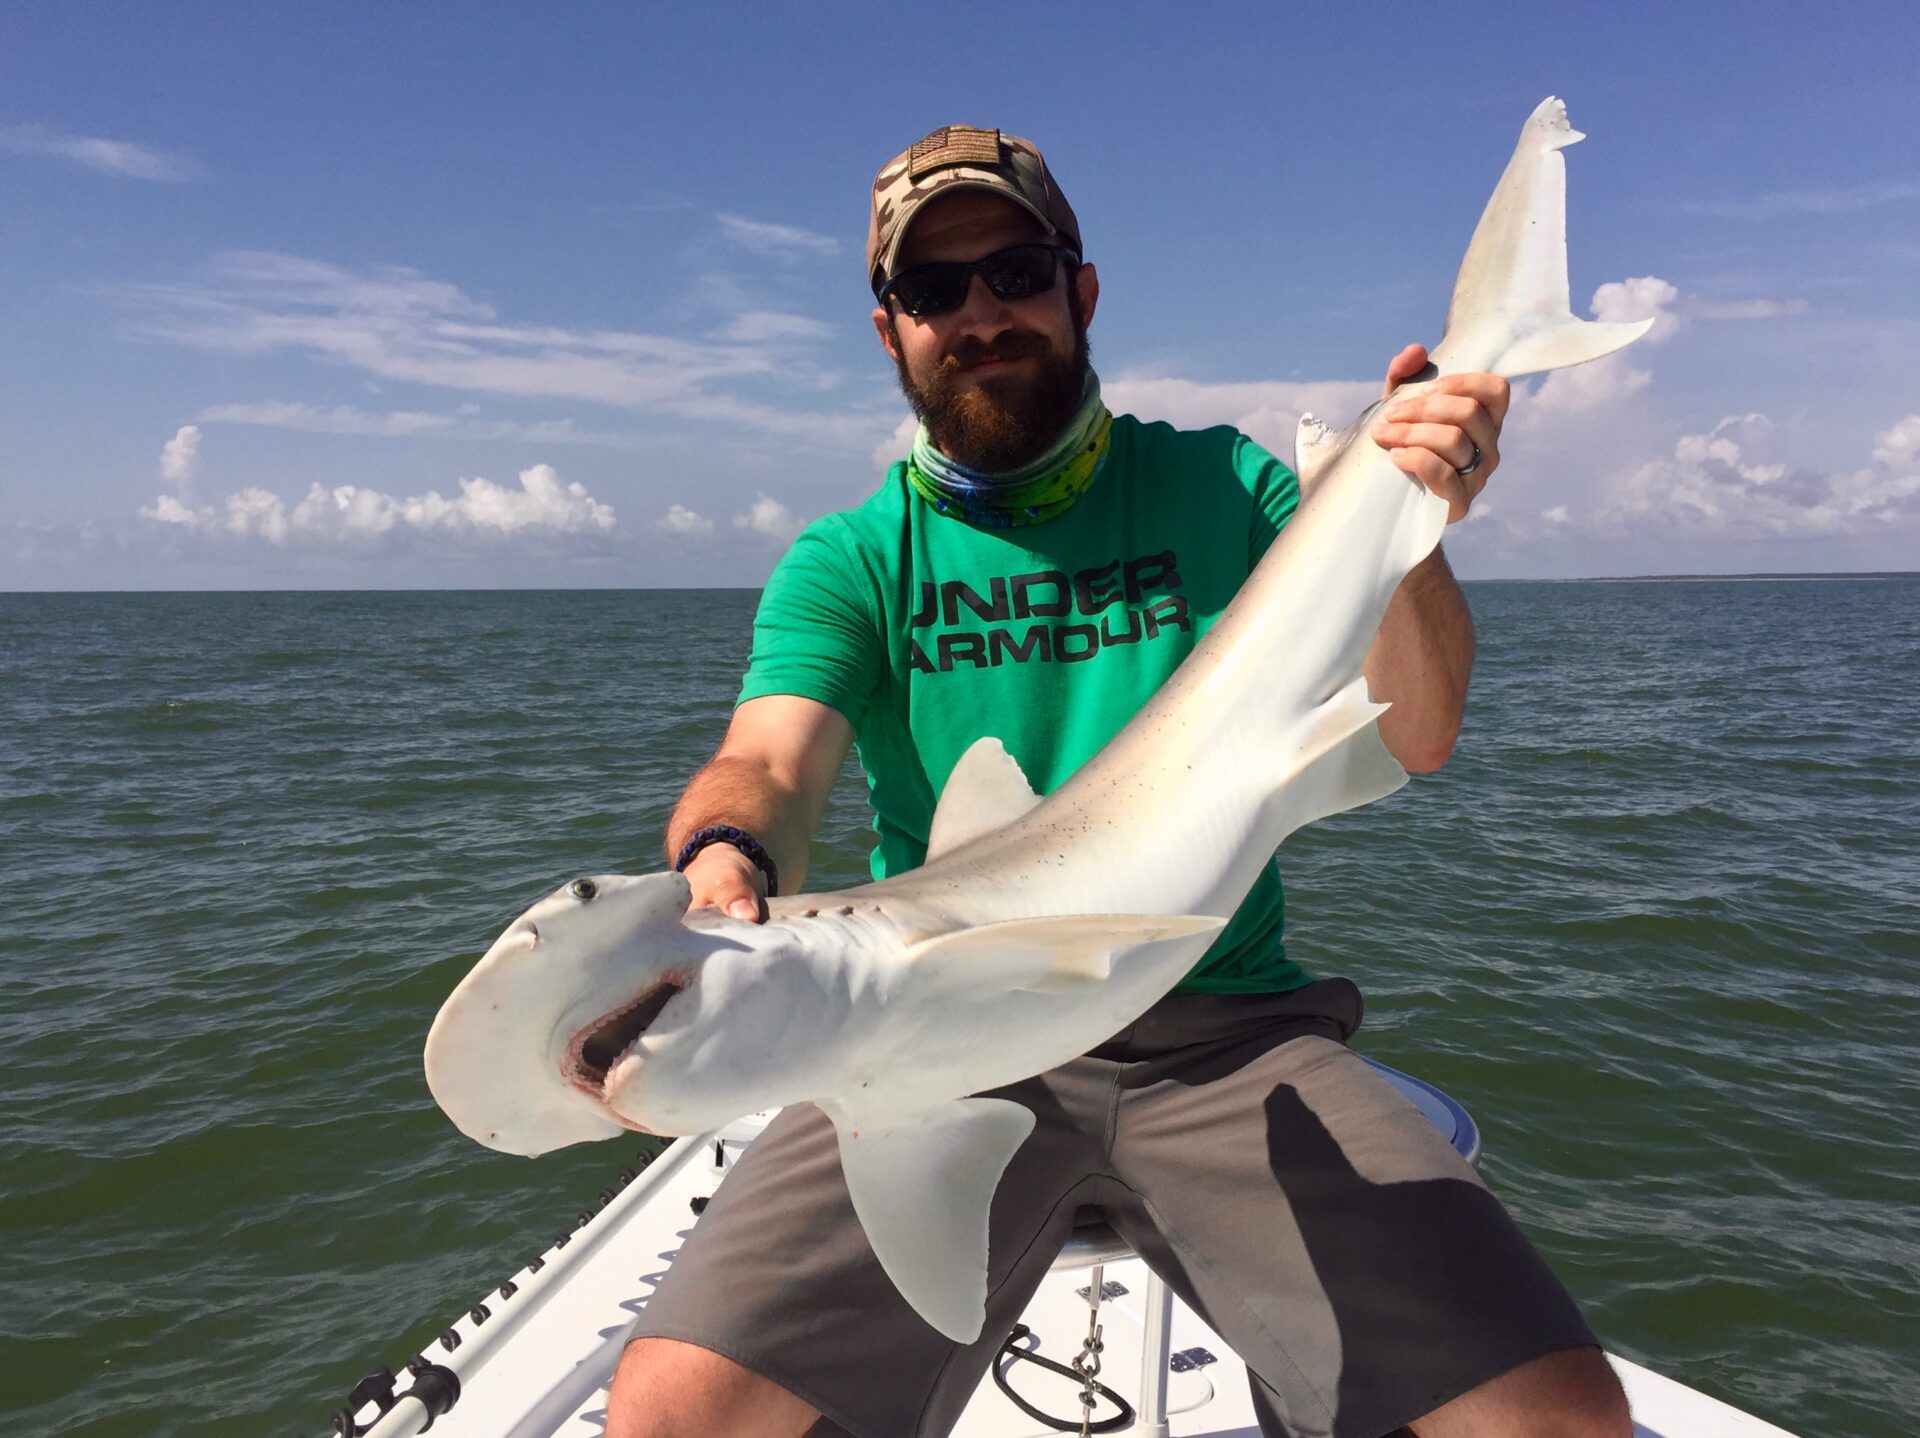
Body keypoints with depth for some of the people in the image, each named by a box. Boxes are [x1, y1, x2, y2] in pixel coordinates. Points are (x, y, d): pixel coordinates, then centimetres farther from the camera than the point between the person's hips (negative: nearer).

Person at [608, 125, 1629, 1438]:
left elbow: (1410, 736, -1)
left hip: (1228, 1037, 1)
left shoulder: (1223, 488, 7)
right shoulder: (846, 563, 7)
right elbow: (769, 767, -10)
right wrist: (721, 862, -33)